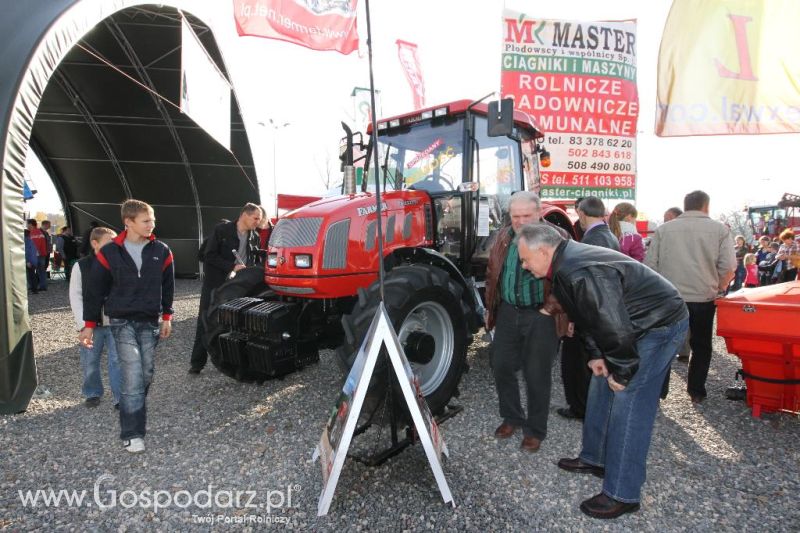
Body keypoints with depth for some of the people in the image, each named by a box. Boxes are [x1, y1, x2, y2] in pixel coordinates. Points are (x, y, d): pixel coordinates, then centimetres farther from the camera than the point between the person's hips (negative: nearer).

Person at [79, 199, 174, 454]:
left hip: (150, 321, 3)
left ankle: (134, 411, 30)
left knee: (146, 373, 7)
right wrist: (89, 325, 2)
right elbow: (95, 290, 1)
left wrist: (167, 317, 9)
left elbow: (168, 286, 8)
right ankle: (132, 433, -3)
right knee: (133, 374, -11)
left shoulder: (161, 251, -1)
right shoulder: (109, 252, -6)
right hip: (122, 321, -3)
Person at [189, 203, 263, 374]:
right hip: (215, 284, -4)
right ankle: (197, 362, 13)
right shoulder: (222, 230, -10)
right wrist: (232, 267, -19)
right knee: (205, 321, 3)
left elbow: (255, 261, 14)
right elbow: (209, 256, -13)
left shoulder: (255, 237, 4)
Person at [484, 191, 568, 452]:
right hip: (508, 312, 5)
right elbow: (492, 274, 14)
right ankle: (511, 417, 34)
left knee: (536, 375, 6)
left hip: (541, 315, -4)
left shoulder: (557, 237, -7)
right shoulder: (503, 237, 7)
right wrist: (490, 308, 15)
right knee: (502, 366, 11)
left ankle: (535, 430, 26)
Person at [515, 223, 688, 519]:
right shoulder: (564, 266, 1)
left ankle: (622, 495, 5)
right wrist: (597, 355, 4)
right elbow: (585, 316, 10)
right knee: (601, 389, 15)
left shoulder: (582, 274, -32)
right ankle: (595, 458, 31)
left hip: (661, 324, -10)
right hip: (636, 325, 10)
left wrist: (621, 373, -19)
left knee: (628, 403, -8)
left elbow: (615, 327, -32)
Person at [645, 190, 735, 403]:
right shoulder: (719, 229, -1)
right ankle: (696, 391, 23)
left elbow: (650, 264, -2)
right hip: (704, 298, 0)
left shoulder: (664, 229, 0)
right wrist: (719, 288, 11)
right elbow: (728, 267, -6)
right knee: (701, 346, 18)